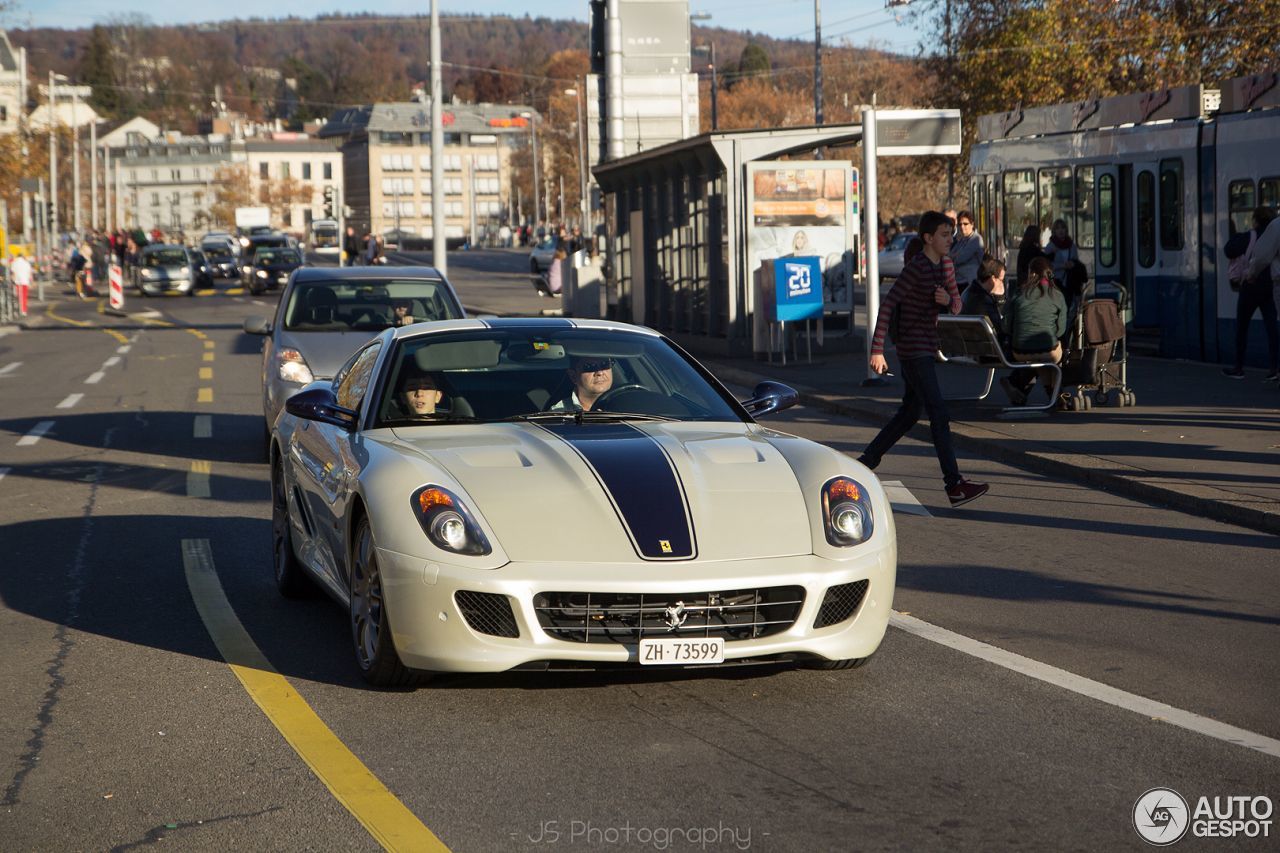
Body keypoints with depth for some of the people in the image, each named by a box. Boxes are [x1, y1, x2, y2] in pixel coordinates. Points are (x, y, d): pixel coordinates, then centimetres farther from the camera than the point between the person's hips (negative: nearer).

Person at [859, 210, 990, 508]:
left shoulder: (946, 265, 9)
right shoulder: (915, 269, -17)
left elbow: (956, 306, 15)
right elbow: (888, 305, -19)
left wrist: (948, 300, -11)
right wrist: (877, 350, -23)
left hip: (927, 348, 9)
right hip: (913, 351, -9)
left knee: (908, 414, 16)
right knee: (940, 416, -12)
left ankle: (865, 464, 26)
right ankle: (955, 486, -13)